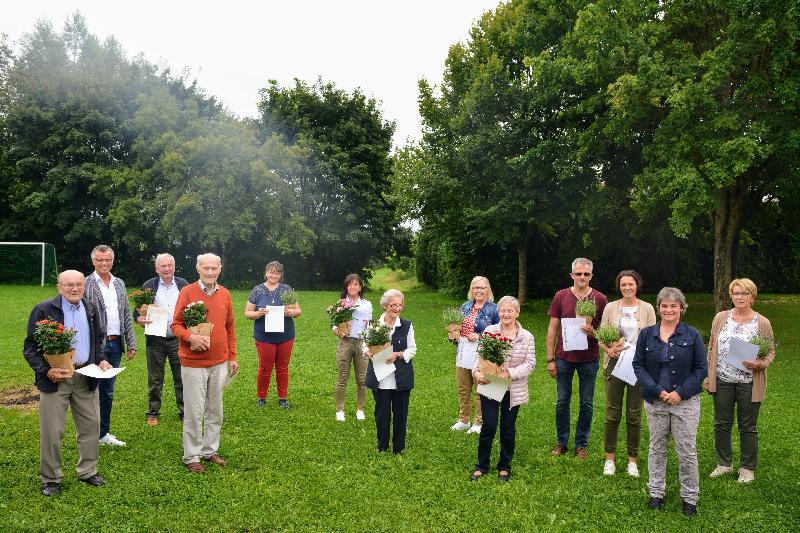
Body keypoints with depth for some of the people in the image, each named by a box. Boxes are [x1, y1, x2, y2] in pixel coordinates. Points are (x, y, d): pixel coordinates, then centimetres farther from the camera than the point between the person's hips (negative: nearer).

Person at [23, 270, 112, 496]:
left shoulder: (91, 310, 9)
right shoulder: (43, 310, -5)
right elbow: (30, 347, -5)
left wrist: (101, 360, 2)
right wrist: (46, 371, -18)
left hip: (86, 377, 4)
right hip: (55, 377, -4)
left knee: (91, 426, 10)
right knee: (52, 431, 3)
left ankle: (87, 471, 25)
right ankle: (50, 478, 18)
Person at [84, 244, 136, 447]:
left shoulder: (119, 284, 13)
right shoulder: (85, 284, -6)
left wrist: (131, 343, 11)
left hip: (115, 344, 6)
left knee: (108, 391, 13)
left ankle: (104, 433, 23)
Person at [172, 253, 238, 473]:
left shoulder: (224, 294, 6)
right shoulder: (187, 292, -7)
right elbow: (176, 325, -6)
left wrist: (233, 356, 11)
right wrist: (190, 337, -25)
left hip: (220, 363, 5)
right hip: (193, 363, -4)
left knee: (215, 410, 14)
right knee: (194, 412, 2)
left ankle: (210, 450, 28)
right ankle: (192, 456, 15)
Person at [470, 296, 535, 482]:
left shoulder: (526, 337, -1)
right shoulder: (489, 331, -1)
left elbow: (530, 363, -6)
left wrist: (510, 373, -19)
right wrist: (477, 371, -20)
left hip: (514, 390, 1)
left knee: (508, 429, 10)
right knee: (488, 426, 0)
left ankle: (504, 467, 29)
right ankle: (482, 465, 19)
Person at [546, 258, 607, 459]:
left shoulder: (600, 299, -2)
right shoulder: (561, 296, -1)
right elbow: (552, 328, 1)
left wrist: (593, 333, -19)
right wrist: (550, 359, -2)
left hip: (589, 359, 0)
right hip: (564, 358, 0)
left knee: (587, 404, 9)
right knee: (562, 401, 9)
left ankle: (581, 444, 23)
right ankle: (562, 443, 24)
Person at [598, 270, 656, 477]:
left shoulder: (647, 309, 2)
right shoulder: (610, 308, 2)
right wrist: (608, 349, -16)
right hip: (615, 364, 0)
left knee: (634, 415, 6)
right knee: (612, 413, 6)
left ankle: (632, 459, 20)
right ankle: (609, 458, 18)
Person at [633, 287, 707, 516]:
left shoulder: (692, 335, -2)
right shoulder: (647, 334, 2)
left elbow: (700, 368, -2)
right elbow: (638, 365, 0)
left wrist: (681, 393, -12)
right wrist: (658, 391, -11)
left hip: (685, 402, -2)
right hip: (655, 401, 2)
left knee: (687, 451, 2)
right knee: (657, 448, 12)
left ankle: (690, 498, 18)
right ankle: (656, 493, 25)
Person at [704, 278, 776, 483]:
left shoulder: (762, 323, -3)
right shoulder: (720, 318, 3)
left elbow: (771, 352, 2)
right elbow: (712, 348, 8)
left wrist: (760, 364, -19)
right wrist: (708, 376, 7)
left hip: (749, 383, -2)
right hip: (722, 381, 2)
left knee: (748, 427, 9)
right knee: (721, 424, 11)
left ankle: (748, 468, 24)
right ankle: (724, 463, 27)